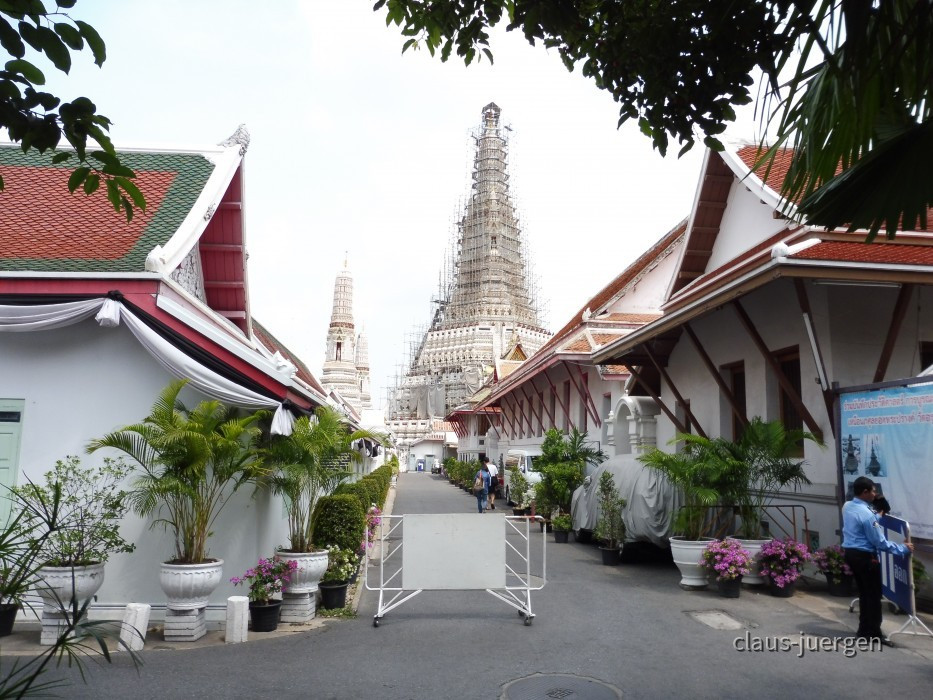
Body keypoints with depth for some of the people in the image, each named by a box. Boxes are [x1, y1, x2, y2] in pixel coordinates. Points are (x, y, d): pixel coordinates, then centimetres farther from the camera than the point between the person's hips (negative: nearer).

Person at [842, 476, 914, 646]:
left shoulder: (847, 507, 4)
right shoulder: (867, 514, -23)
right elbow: (880, 542, -19)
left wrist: (877, 517, 33)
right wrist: (903, 549, -11)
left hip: (850, 553, 9)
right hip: (865, 557, -9)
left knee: (864, 593, 18)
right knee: (874, 595, 4)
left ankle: (864, 630, 25)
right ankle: (874, 634, 11)